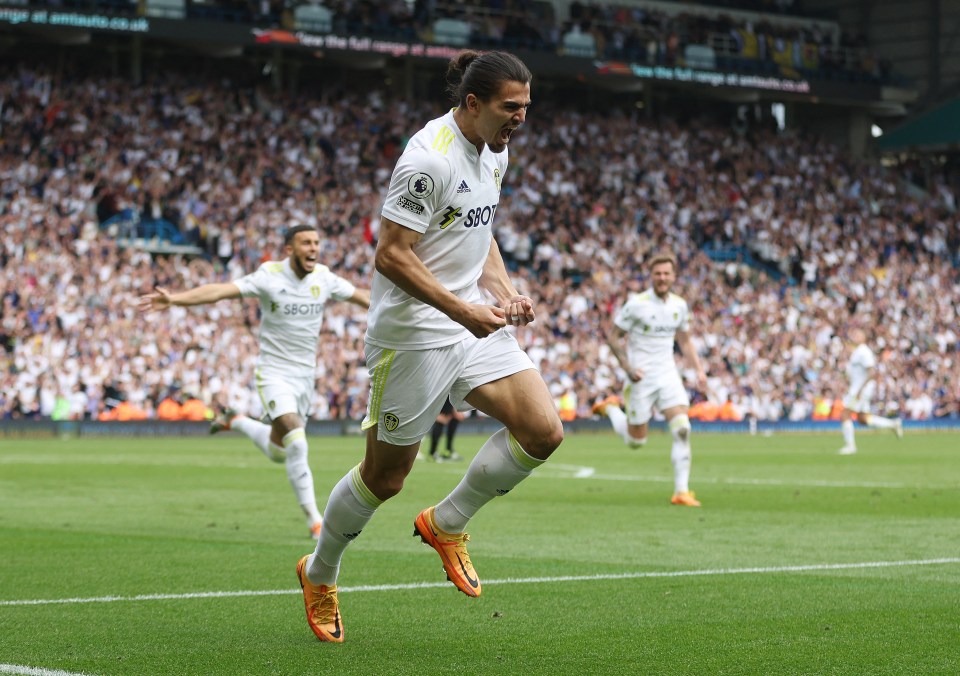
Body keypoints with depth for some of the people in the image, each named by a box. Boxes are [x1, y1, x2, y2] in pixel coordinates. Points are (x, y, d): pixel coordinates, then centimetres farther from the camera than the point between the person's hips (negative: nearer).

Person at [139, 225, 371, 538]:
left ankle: (235, 422, 40)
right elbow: (220, 290, -25)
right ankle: (314, 518, -13)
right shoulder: (269, 277, -15)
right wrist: (173, 298, -37)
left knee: (278, 452, 12)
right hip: (274, 371, -5)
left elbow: (362, 296, 13)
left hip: (306, 375, 5)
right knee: (296, 441, -21)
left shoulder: (324, 278, -1)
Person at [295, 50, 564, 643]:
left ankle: (447, 523, 13)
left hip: (475, 324, 8)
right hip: (414, 333, -8)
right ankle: (319, 574, 28)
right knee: (386, 474, 3)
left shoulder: (495, 153, 9)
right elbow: (390, 256, -21)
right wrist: (463, 311, -23)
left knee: (543, 431, -8)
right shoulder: (429, 159, -20)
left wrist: (506, 294, 6)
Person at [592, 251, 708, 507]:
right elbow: (613, 338, -6)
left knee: (682, 429, -16)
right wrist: (627, 367, -17)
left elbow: (685, 341, 19)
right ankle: (611, 408, 36)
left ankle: (681, 491, -11)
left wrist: (699, 370, 7)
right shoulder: (636, 304, -11)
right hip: (642, 378, -4)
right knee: (636, 441, 5)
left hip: (668, 376, 4)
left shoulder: (680, 305, 5)